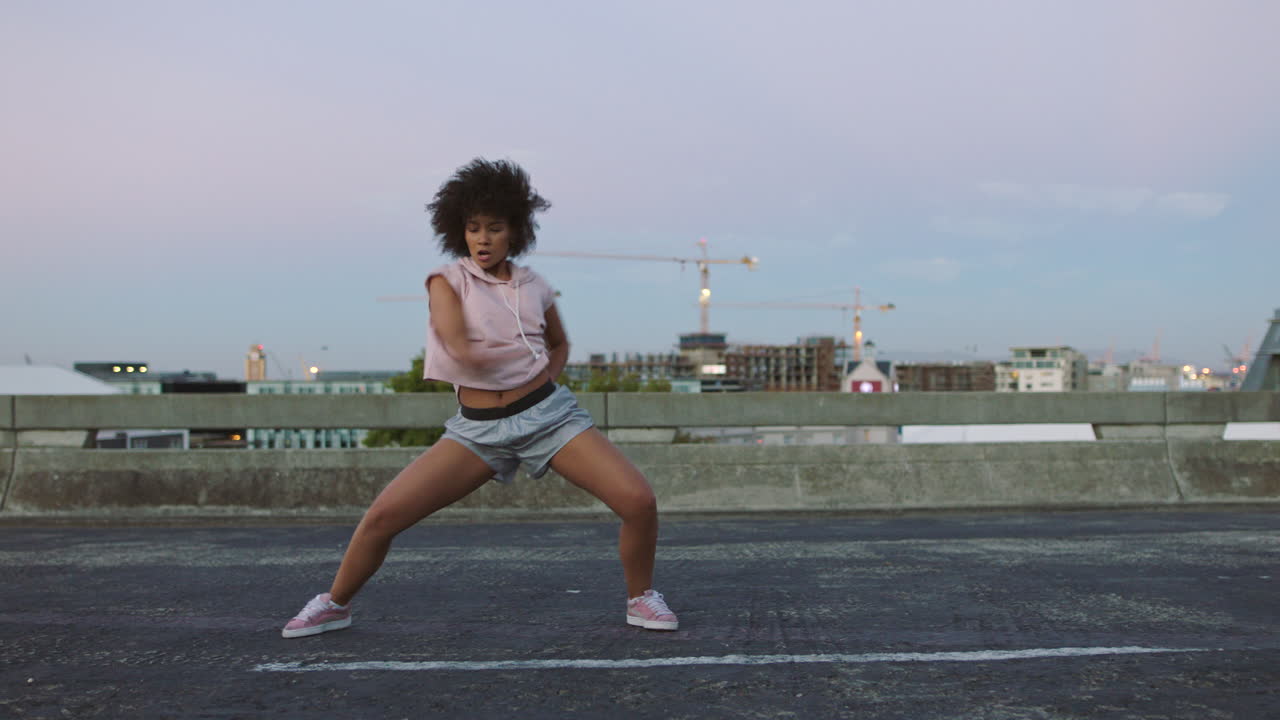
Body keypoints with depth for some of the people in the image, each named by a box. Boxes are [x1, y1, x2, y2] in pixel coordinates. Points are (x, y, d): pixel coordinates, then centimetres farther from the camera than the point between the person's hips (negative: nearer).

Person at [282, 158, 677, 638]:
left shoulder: (534, 288, 8)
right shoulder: (447, 280, -1)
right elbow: (461, 350, -17)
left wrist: (546, 378, 8)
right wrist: (518, 354, -6)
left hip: (548, 413, 2)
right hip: (478, 429, -1)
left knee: (639, 502, -14)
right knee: (382, 515, -9)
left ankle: (641, 598, 13)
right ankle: (335, 604, 19)